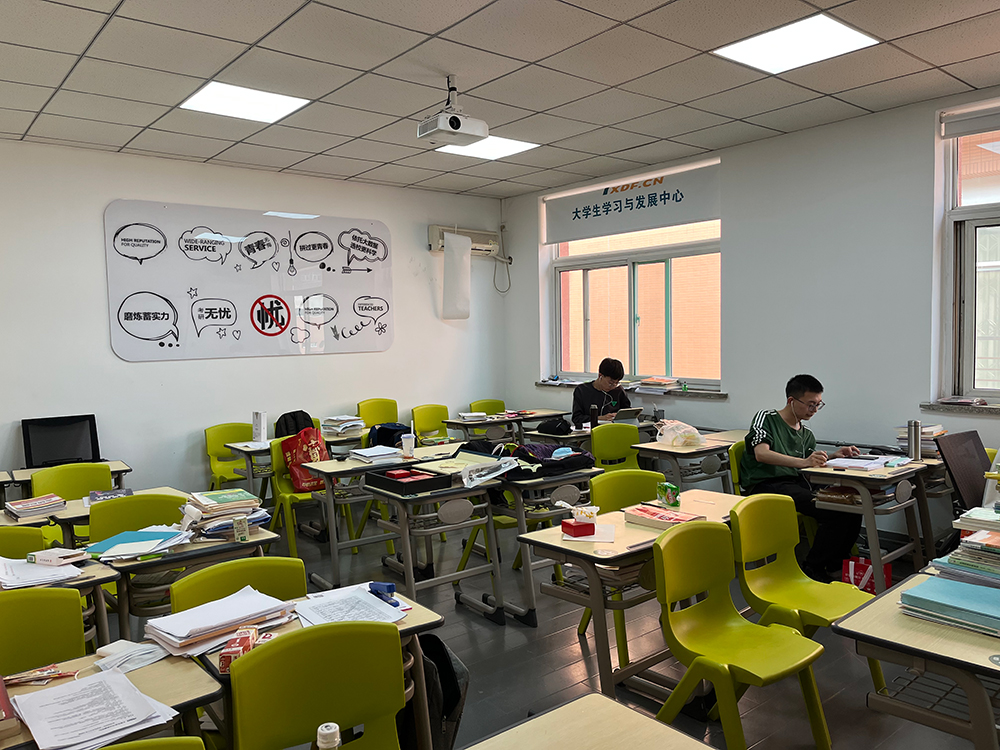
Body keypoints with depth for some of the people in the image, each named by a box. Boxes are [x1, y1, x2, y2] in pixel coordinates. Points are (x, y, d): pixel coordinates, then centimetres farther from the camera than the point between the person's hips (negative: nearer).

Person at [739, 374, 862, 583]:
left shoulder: (807, 434, 21)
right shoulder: (766, 418, 0)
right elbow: (761, 454, -17)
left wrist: (833, 457, 2)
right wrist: (803, 462, -30)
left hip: (796, 484, 7)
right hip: (765, 486, -7)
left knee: (851, 509, -15)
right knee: (834, 512, -24)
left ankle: (833, 567, 2)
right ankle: (812, 570, -9)